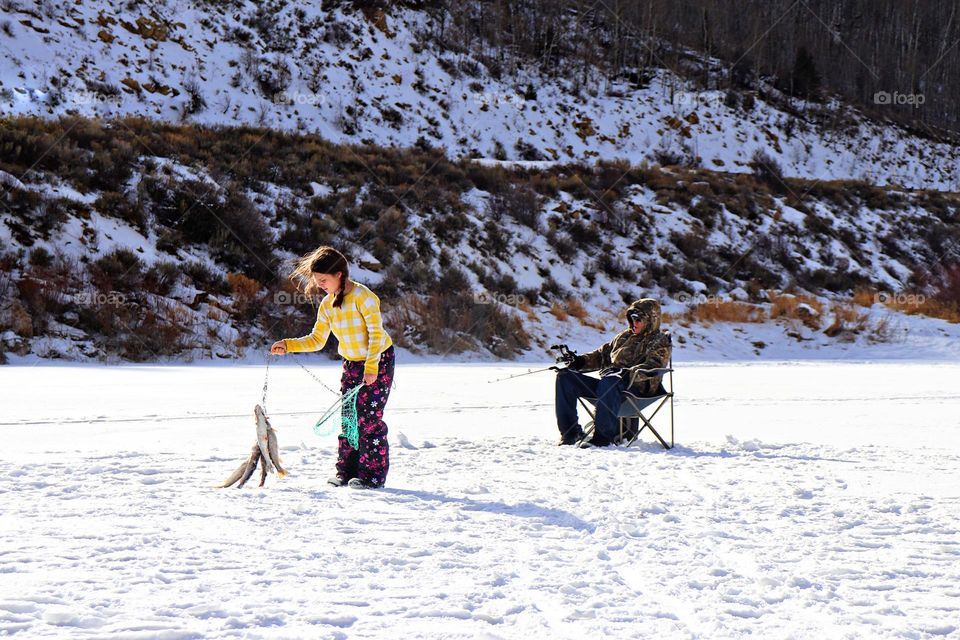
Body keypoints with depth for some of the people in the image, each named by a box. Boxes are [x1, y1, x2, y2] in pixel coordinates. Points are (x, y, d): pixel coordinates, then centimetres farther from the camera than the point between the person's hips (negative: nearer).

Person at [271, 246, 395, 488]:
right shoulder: (327, 305, 4)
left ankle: (373, 474, -4)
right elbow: (316, 340, 7)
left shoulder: (361, 296, -18)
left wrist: (371, 366, -25)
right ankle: (347, 471, 12)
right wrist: (288, 345, -6)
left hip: (378, 360, -7)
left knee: (369, 417, -10)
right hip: (352, 364, 7)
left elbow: (376, 332, -21)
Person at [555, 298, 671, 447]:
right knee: (565, 376, -6)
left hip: (635, 388, -8)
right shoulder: (624, 337, 28)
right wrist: (582, 361, 8)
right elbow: (602, 354, 30)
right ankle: (570, 432, -13)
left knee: (608, 381, -41)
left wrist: (628, 374, -32)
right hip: (606, 385, 8)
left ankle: (604, 436, -42)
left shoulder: (660, 342, 5)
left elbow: (652, 368, -14)